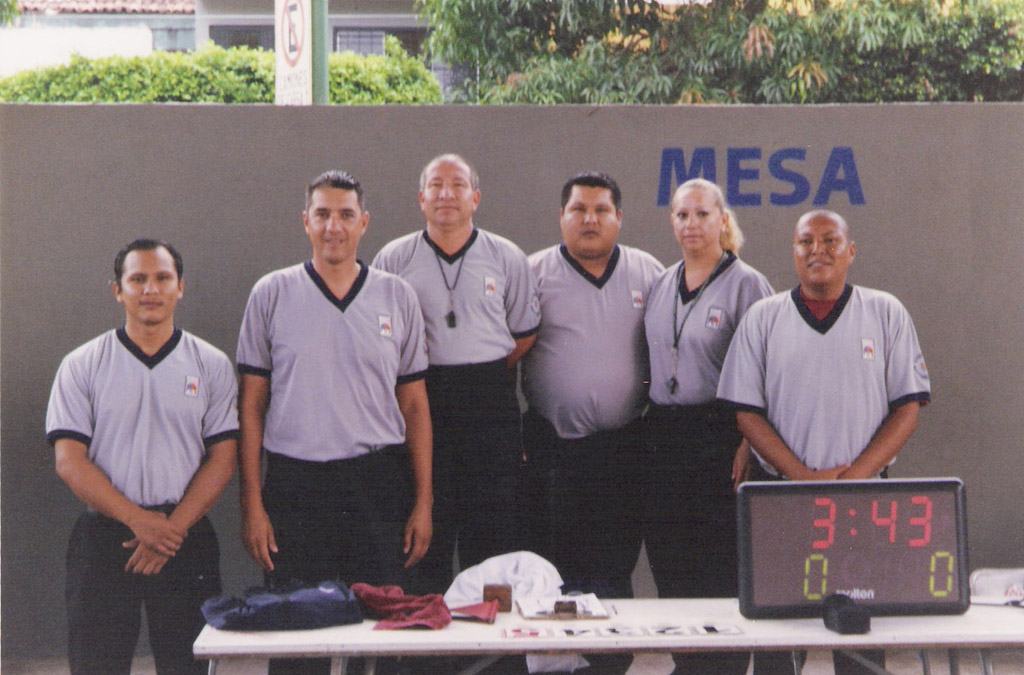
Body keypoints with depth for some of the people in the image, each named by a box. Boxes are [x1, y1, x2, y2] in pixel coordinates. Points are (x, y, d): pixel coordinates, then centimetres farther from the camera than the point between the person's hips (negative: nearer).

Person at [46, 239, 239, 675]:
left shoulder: (211, 365, 6)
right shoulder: (82, 366, 4)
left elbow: (222, 459, 1)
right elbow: (69, 462, -3)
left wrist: (173, 527, -11)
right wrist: (139, 520, -13)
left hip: (186, 538, 1)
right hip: (103, 540, 0)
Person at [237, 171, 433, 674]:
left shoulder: (397, 297, 7)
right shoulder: (271, 294, 3)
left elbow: (415, 405, 9)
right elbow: (251, 405, 4)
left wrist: (423, 502, 3)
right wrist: (252, 504, -3)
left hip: (380, 482, 1)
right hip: (295, 484, -1)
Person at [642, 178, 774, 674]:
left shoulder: (747, 285, -5)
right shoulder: (661, 286, 14)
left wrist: (748, 446, -16)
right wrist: (650, 422, 13)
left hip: (719, 439, -6)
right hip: (661, 439, 6)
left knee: (721, 573, -3)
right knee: (669, 569, 9)